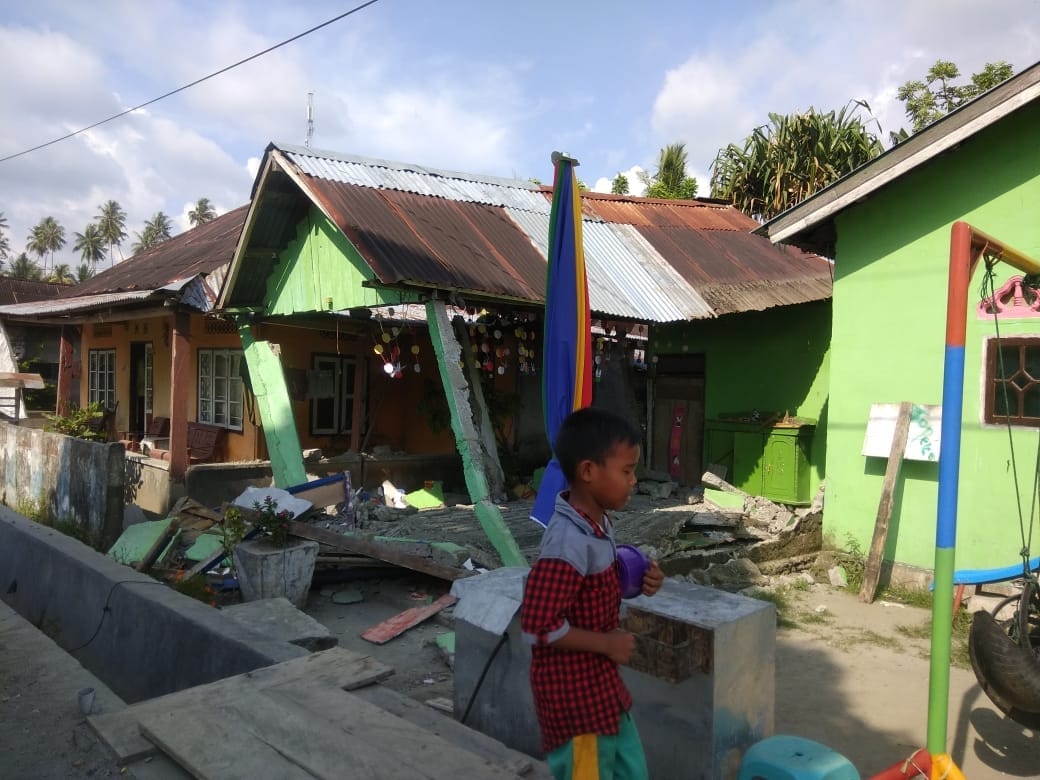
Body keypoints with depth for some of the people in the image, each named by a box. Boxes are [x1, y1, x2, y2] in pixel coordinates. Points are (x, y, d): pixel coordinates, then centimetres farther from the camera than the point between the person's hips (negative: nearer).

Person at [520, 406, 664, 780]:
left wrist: (636, 583, -3)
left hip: (601, 682, 9)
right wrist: (607, 644, -19)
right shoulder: (569, 542, -29)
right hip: (573, 691, -9)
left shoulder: (599, 524, 0)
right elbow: (538, 628, -28)